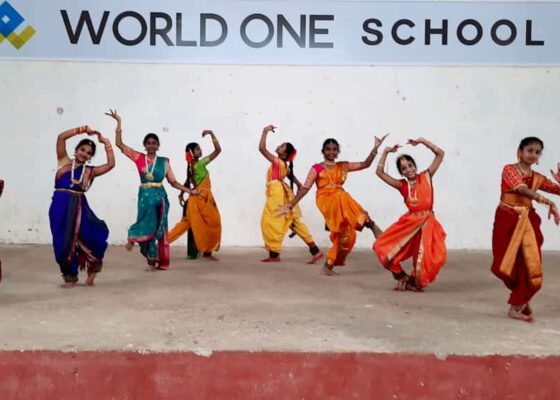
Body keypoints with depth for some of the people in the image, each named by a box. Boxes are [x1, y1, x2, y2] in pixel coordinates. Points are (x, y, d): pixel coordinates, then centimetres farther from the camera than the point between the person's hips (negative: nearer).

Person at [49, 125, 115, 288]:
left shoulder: (90, 171, 11)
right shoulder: (64, 162, 10)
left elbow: (111, 164, 1)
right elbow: (61, 137, 2)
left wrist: (106, 143, 4)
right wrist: (83, 129, 1)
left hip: (79, 207, 0)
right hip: (60, 206, 0)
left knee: (94, 234, -13)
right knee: (63, 242, 3)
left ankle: (92, 266, 14)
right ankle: (69, 276, 19)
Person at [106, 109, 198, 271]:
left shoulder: (164, 161, 4)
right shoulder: (139, 158, 3)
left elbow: (173, 181, 7)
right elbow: (119, 144, 0)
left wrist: (189, 191, -2)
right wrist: (119, 122, -4)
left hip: (160, 196, 1)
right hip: (145, 196, -1)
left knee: (158, 228, 3)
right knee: (148, 227, -2)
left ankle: (154, 261, 16)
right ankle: (153, 261, 12)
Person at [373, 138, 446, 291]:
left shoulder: (426, 177, 3)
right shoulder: (402, 185, 6)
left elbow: (440, 154, 1)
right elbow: (380, 172, 5)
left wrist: (422, 141, -3)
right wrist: (386, 152, 5)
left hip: (427, 223, -2)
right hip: (409, 222, 2)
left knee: (432, 257, -14)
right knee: (383, 247, -5)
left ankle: (415, 281, 15)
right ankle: (403, 277, 13)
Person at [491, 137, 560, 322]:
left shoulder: (537, 177, 11)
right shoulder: (509, 169, -6)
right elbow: (523, 190, -23)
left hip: (528, 222, 5)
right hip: (507, 221, -5)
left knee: (530, 265, -2)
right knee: (508, 264, -1)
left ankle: (517, 307, 12)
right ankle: (521, 301, 26)